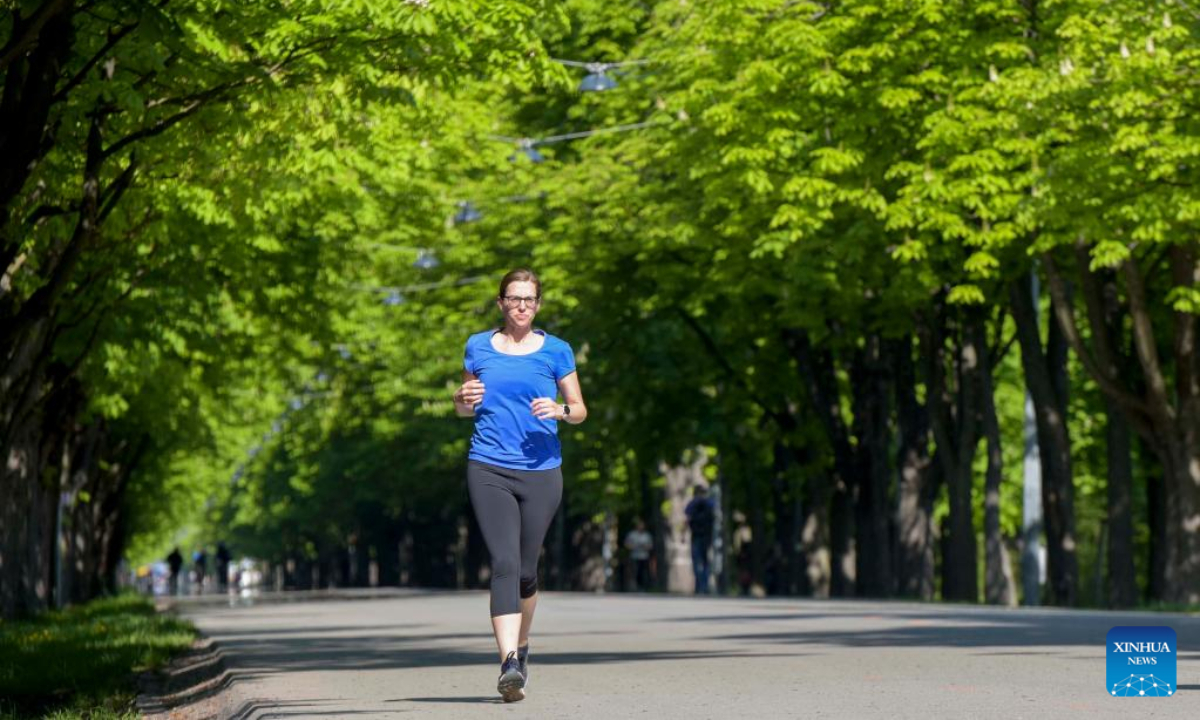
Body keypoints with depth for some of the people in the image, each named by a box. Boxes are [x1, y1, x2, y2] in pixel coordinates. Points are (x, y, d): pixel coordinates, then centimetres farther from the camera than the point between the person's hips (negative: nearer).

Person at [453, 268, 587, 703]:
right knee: (504, 564, -16)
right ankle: (509, 664, -25)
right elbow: (463, 410, 18)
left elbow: (580, 410, 9)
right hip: (489, 470, 0)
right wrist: (464, 400, -5)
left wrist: (559, 410, -13)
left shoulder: (555, 351, 5)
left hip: (540, 471, 1)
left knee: (526, 569, 7)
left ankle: (521, 647, 33)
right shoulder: (478, 348, 9)